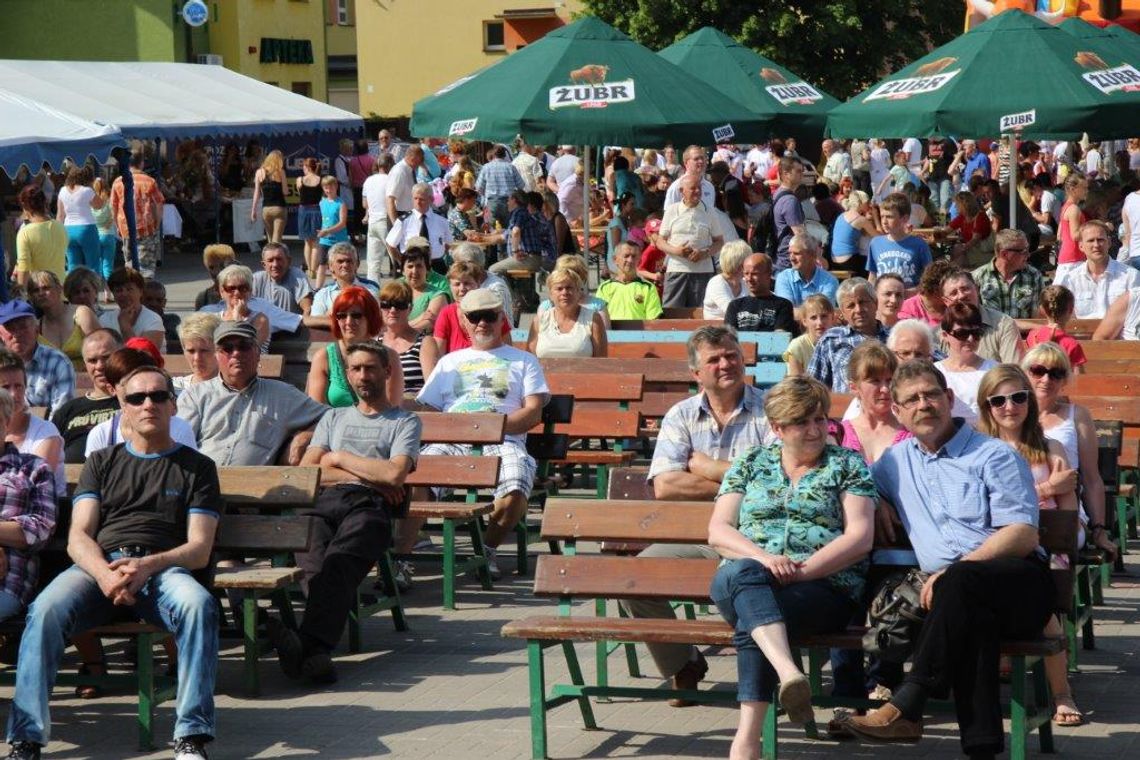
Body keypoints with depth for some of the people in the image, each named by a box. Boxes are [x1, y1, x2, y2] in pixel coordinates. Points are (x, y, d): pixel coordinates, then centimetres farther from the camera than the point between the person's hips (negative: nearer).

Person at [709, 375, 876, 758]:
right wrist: (761, 557, -11)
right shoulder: (750, 463, 21)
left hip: (823, 587, -2)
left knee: (751, 620, -33)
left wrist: (802, 569, -13)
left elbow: (860, 538, 2)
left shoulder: (847, 464, 14)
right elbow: (718, 531, 11)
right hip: (745, 580, 2)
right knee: (741, 574, -36)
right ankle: (789, 673, -57)